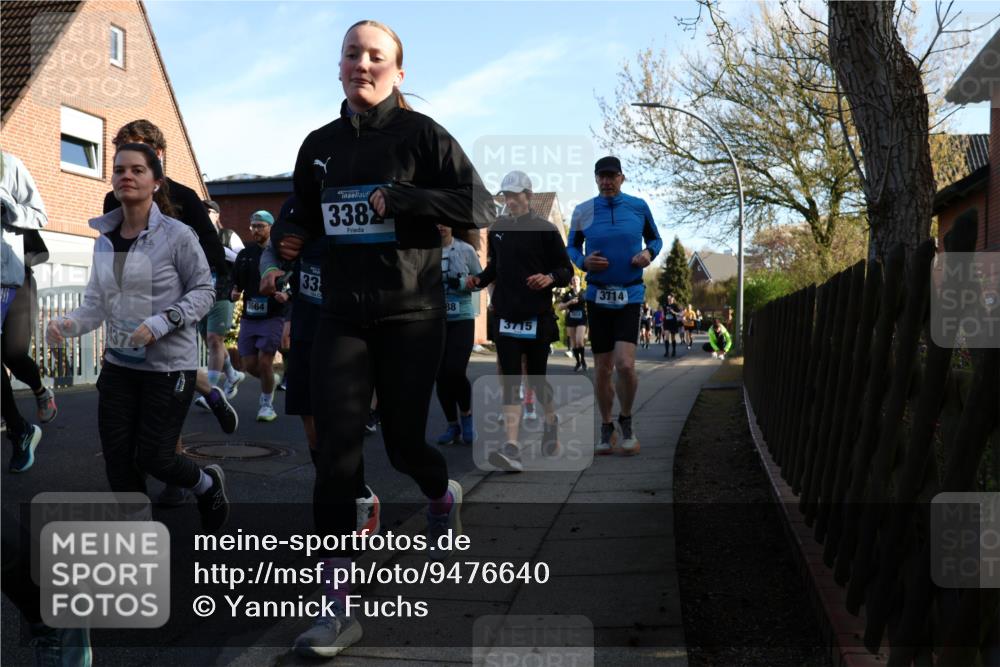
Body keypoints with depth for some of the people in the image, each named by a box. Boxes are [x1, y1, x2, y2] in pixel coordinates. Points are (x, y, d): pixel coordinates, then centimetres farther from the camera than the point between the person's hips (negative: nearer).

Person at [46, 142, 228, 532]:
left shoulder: (176, 235, -10)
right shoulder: (104, 240, 6)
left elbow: (204, 291, -7)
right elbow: (97, 303, 7)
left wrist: (162, 322, -20)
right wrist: (68, 324, -13)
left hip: (169, 365, -5)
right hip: (118, 363, 5)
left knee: (152, 457, -1)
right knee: (118, 461, 5)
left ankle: (209, 485, 32)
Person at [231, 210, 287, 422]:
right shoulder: (245, 254, 11)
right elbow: (236, 283, 18)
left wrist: (286, 296, -21)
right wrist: (234, 293, -3)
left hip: (273, 317, -5)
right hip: (249, 317, 5)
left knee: (264, 362, -10)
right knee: (249, 365, 5)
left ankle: (267, 403, 9)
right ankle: (271, 380, 36)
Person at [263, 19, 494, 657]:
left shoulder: (420, 133, -3)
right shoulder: (320, 144, 11)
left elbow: (481, 208, -11)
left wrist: (398, 199, -18)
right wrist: (288, 237, 3)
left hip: (411, 312, -3)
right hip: (343, 313, 4)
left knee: (404, 443, 6)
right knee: (336, 449, -8)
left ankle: (444, 495, 44)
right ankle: (339, 605, -1)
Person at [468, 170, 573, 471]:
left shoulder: (545, 229, -3)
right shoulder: (497, 230, 11)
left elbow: (566, 270, -1)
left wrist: (550, 278, -21)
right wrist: (479, 279, 3)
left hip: (538, 318, -3)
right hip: (507, 318, 3)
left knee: (536, 378, 8)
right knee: (510, 383, -5)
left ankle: (551, 422, 39)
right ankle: (512, 449, -9)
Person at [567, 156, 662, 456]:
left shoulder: (639, 207, 0)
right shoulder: (582, 211, 1)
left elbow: (655, 239, 14)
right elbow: (572, 247, 12)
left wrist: (649, 253, -9)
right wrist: (584, 262, -10)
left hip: (630, 296, -1)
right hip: (598, 296, 1)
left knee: (625, 364, -17)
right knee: (603, 370, 5)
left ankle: (626, 420, 10)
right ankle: (606, 429, 24)